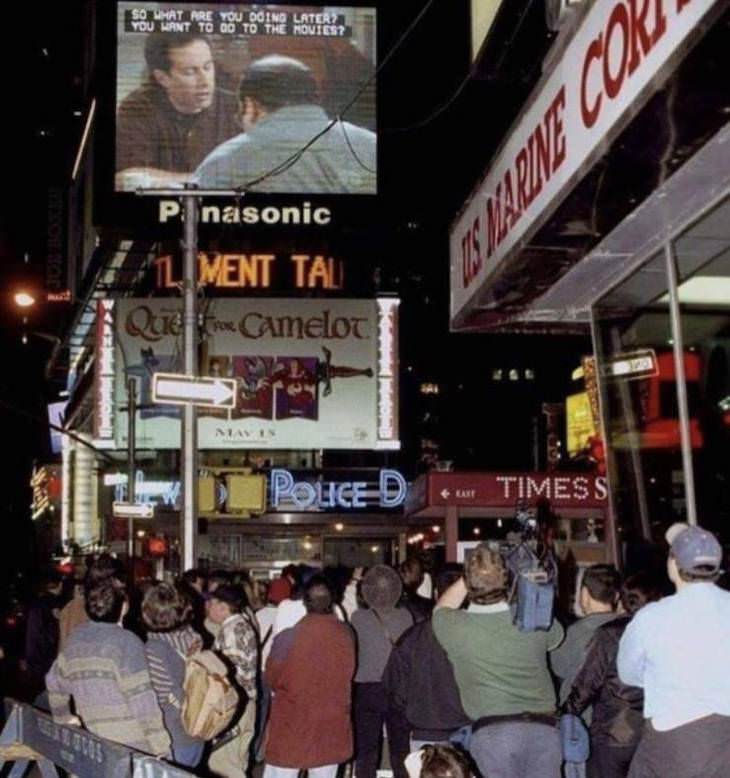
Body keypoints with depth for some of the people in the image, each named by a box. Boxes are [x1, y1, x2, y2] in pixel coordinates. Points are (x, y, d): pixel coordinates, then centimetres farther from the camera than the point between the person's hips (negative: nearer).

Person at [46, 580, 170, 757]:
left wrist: (64, 717, 38)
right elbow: (141, 698, -15)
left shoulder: (76, 639, 9)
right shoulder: (127, 642, -11)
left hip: (97, 746, 6)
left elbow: (55, 681, 23)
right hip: (133, 745, -6)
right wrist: (161, 746, -11)